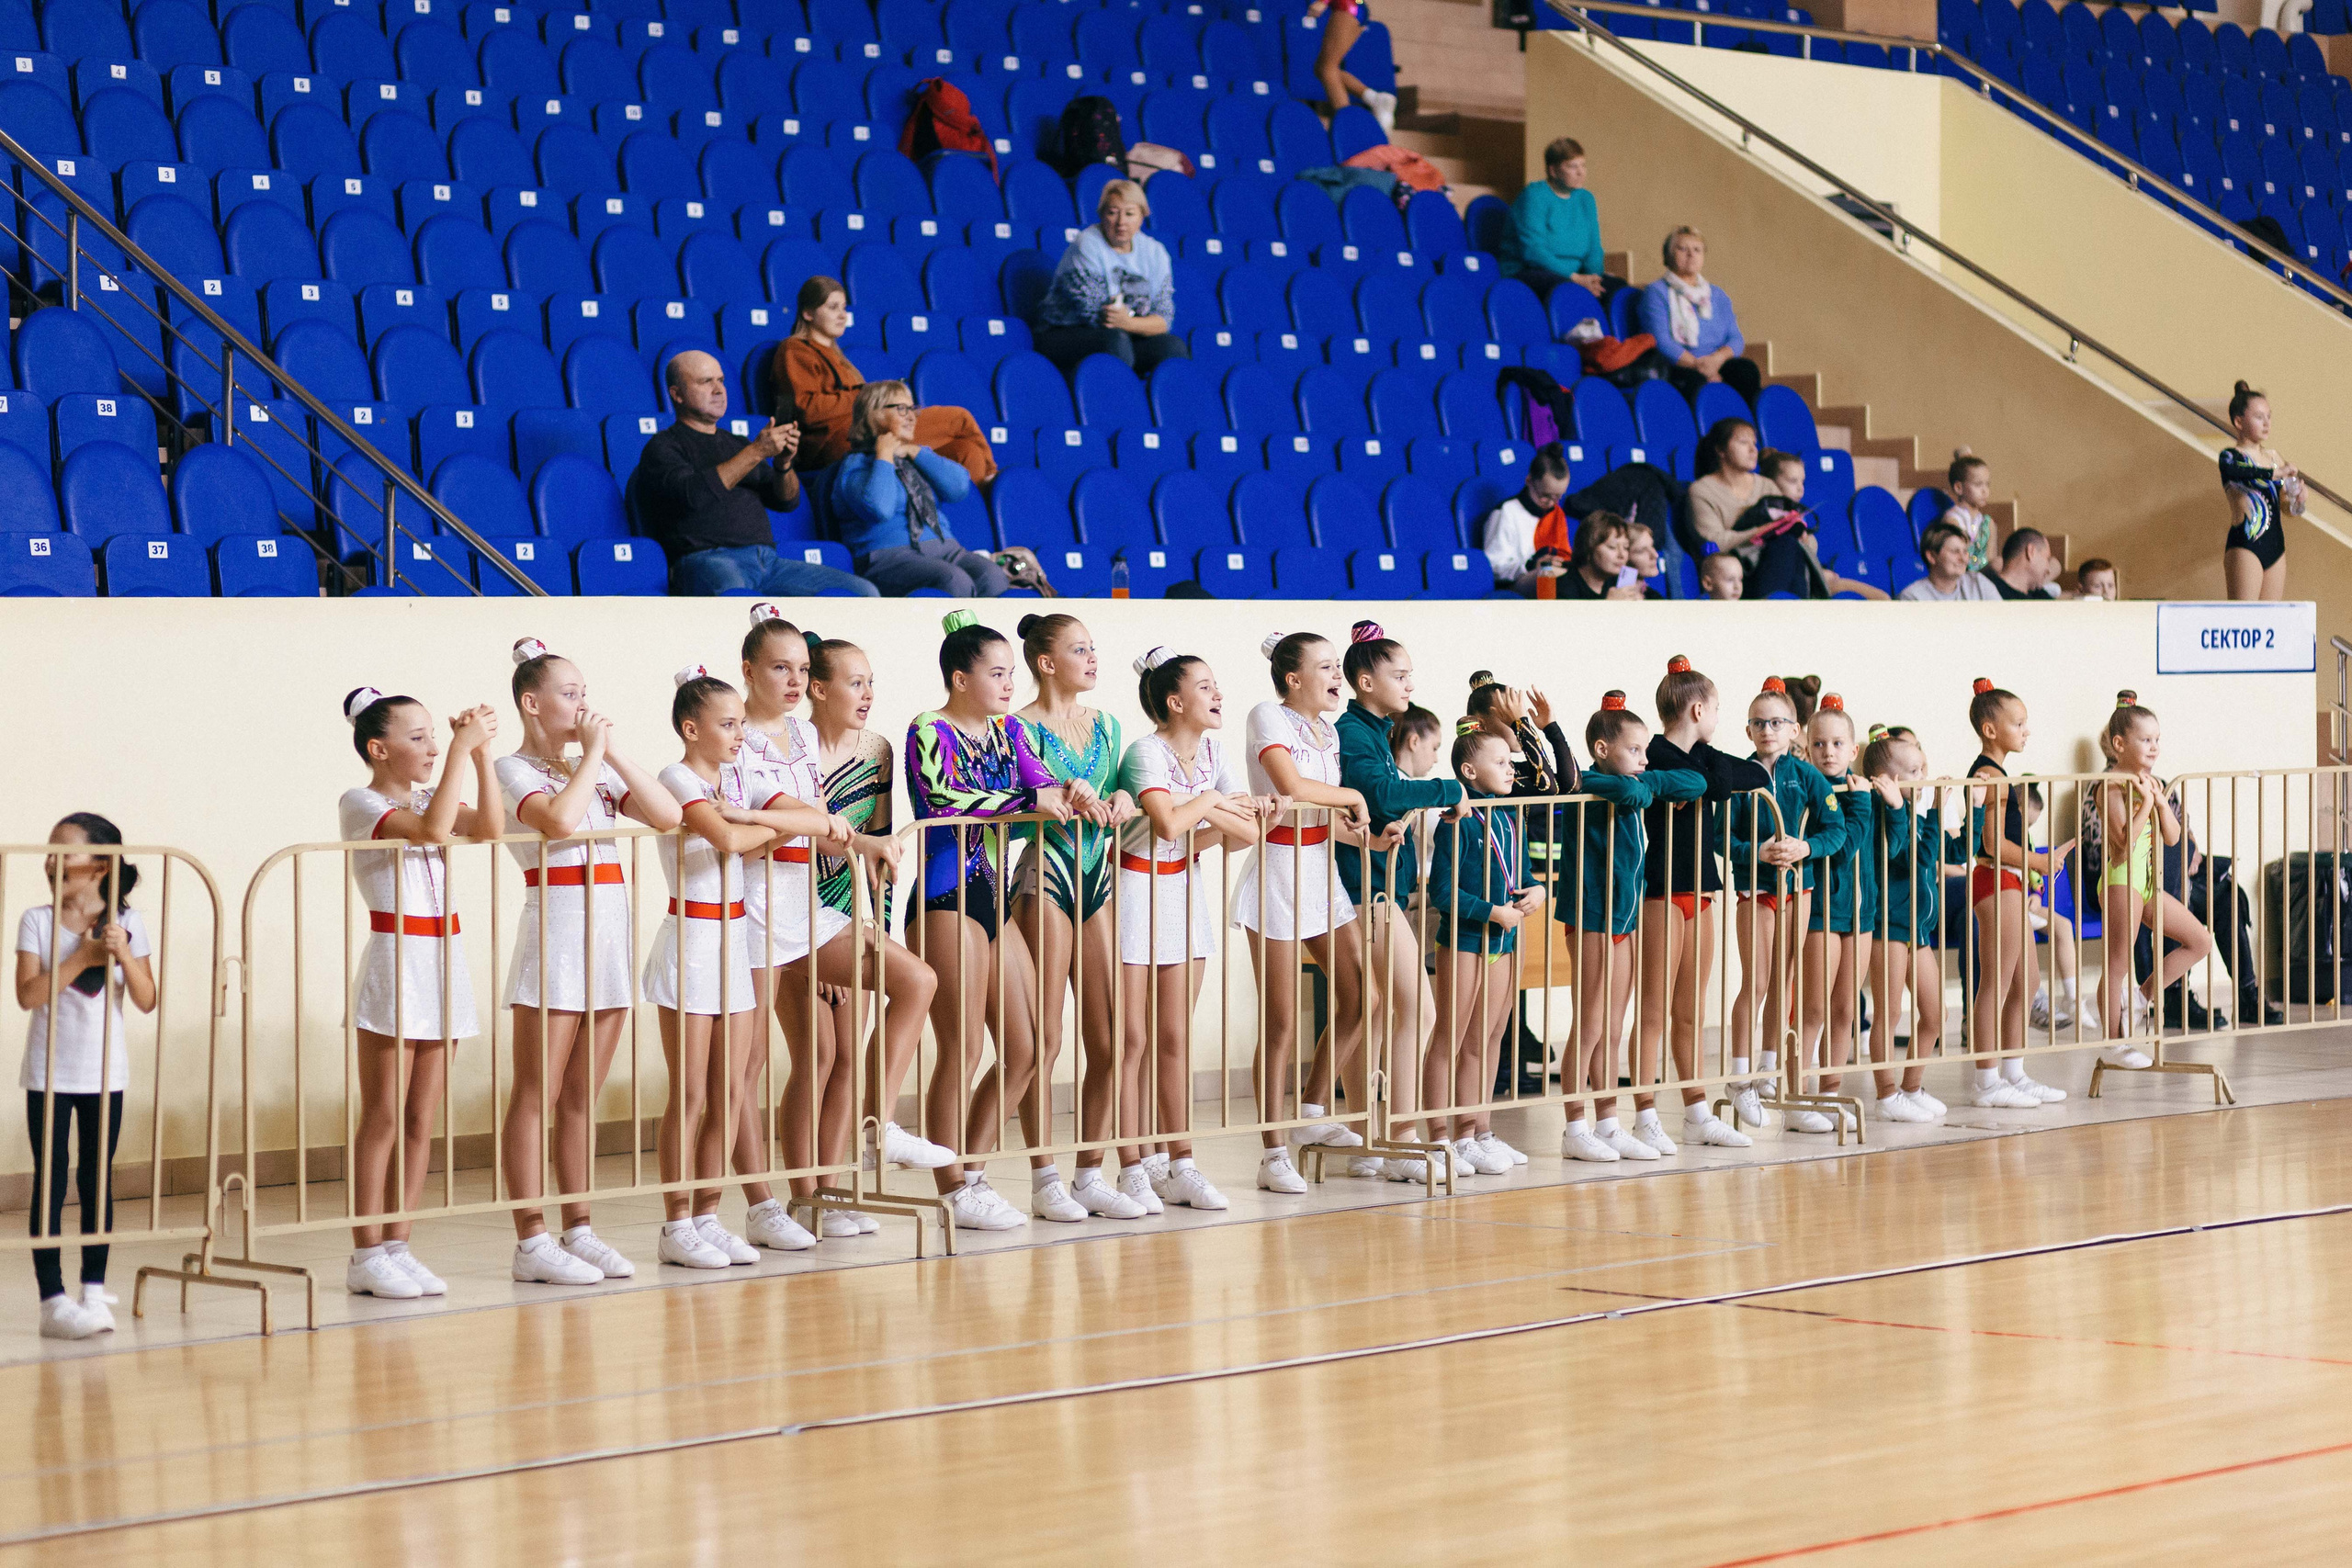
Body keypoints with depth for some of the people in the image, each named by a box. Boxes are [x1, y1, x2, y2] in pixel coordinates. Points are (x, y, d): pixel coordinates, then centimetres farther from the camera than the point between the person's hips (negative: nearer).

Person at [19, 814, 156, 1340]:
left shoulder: (126, 923, -1)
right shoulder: (37, 921, -6)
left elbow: (146, 1000, -4)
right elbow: (28, 994, -17)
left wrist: (122, 953, -19)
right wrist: (84, 957, -20)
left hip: (105, 1074, 2)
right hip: (50, 1074, -2)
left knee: (98, 1181, 8)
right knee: (51, 1184, -2)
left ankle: (93, 1292, 15)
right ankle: (53, 1300, -3)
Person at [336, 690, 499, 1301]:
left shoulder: (432, 797, 15)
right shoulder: (360, 804, -6)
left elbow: (489, 827, -3)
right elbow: (430, 828, -23)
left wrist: (481, 753, -9)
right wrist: (461, 748, -21)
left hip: (443, 959, 7)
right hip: (395, 959, -7)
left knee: (420, 1119, 6)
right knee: (383, 1118, -5)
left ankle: (396, 1246, 10)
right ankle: (367, 1255, -1)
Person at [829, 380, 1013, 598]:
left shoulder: (920, 456, 26)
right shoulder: (856, 464, 5)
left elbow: (960, 488, 8)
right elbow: (878, 509, -16)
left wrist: (914, 452, 6)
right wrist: (884, 456, -4)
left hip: (943, 547, 6)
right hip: (889, 556, -6)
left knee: (992, 576, -26)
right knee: (954, 580, -35)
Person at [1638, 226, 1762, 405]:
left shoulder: (1718, 296, 26)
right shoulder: (1656, 293, 8)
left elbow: (1736, 339, 15)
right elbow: (1661, 341, -6)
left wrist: (1718, 358, -9)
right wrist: (1697, 365, -17)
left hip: (1718, 365, 5)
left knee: (1746, 368, -29)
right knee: (1694, 379, -39)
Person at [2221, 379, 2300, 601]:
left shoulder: (2274, 458, 15)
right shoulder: (2231, 456, -5)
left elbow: (2286, 506, 17)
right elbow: (2232, 470, -30)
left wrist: (2297, 500, -5)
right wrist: (2273, 474, -37)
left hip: (2276, 548, 7)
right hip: (2245, 547, -7)